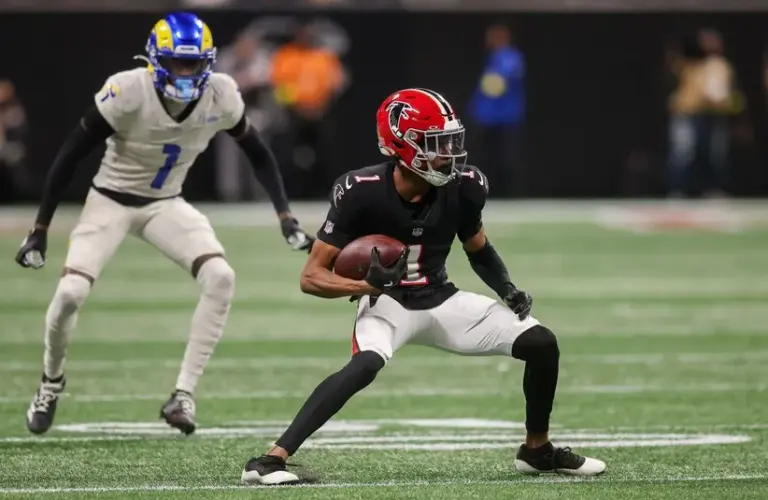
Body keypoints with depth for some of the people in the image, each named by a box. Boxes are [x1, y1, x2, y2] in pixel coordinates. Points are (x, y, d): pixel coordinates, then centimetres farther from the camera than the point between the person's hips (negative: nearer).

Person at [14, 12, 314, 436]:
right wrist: (40, 230, -15)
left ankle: (183, 395, -15)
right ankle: (51, 383, 12)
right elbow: (69, 157, -17)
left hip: (166, 205, 3)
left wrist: (285, 215, -5)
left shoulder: (220, 96, -16)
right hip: (112, 201, -3)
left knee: (221, 278, -21)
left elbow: (258, 154, 3)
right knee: (70, 293, -19)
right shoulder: (127, 92, -26)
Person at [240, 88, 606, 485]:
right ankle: (271, 459, -36)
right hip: (387, 304, -5)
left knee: (542, 344, -5)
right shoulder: (361, 193, -22)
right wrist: (368, 285, -36)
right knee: (366, 364, -37)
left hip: (441, 300, 5)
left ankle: (538, 450, 19)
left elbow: (478, 249, 12)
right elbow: (312, 276, -19)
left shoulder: (462, 188, -10)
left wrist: (508, 290, -5)